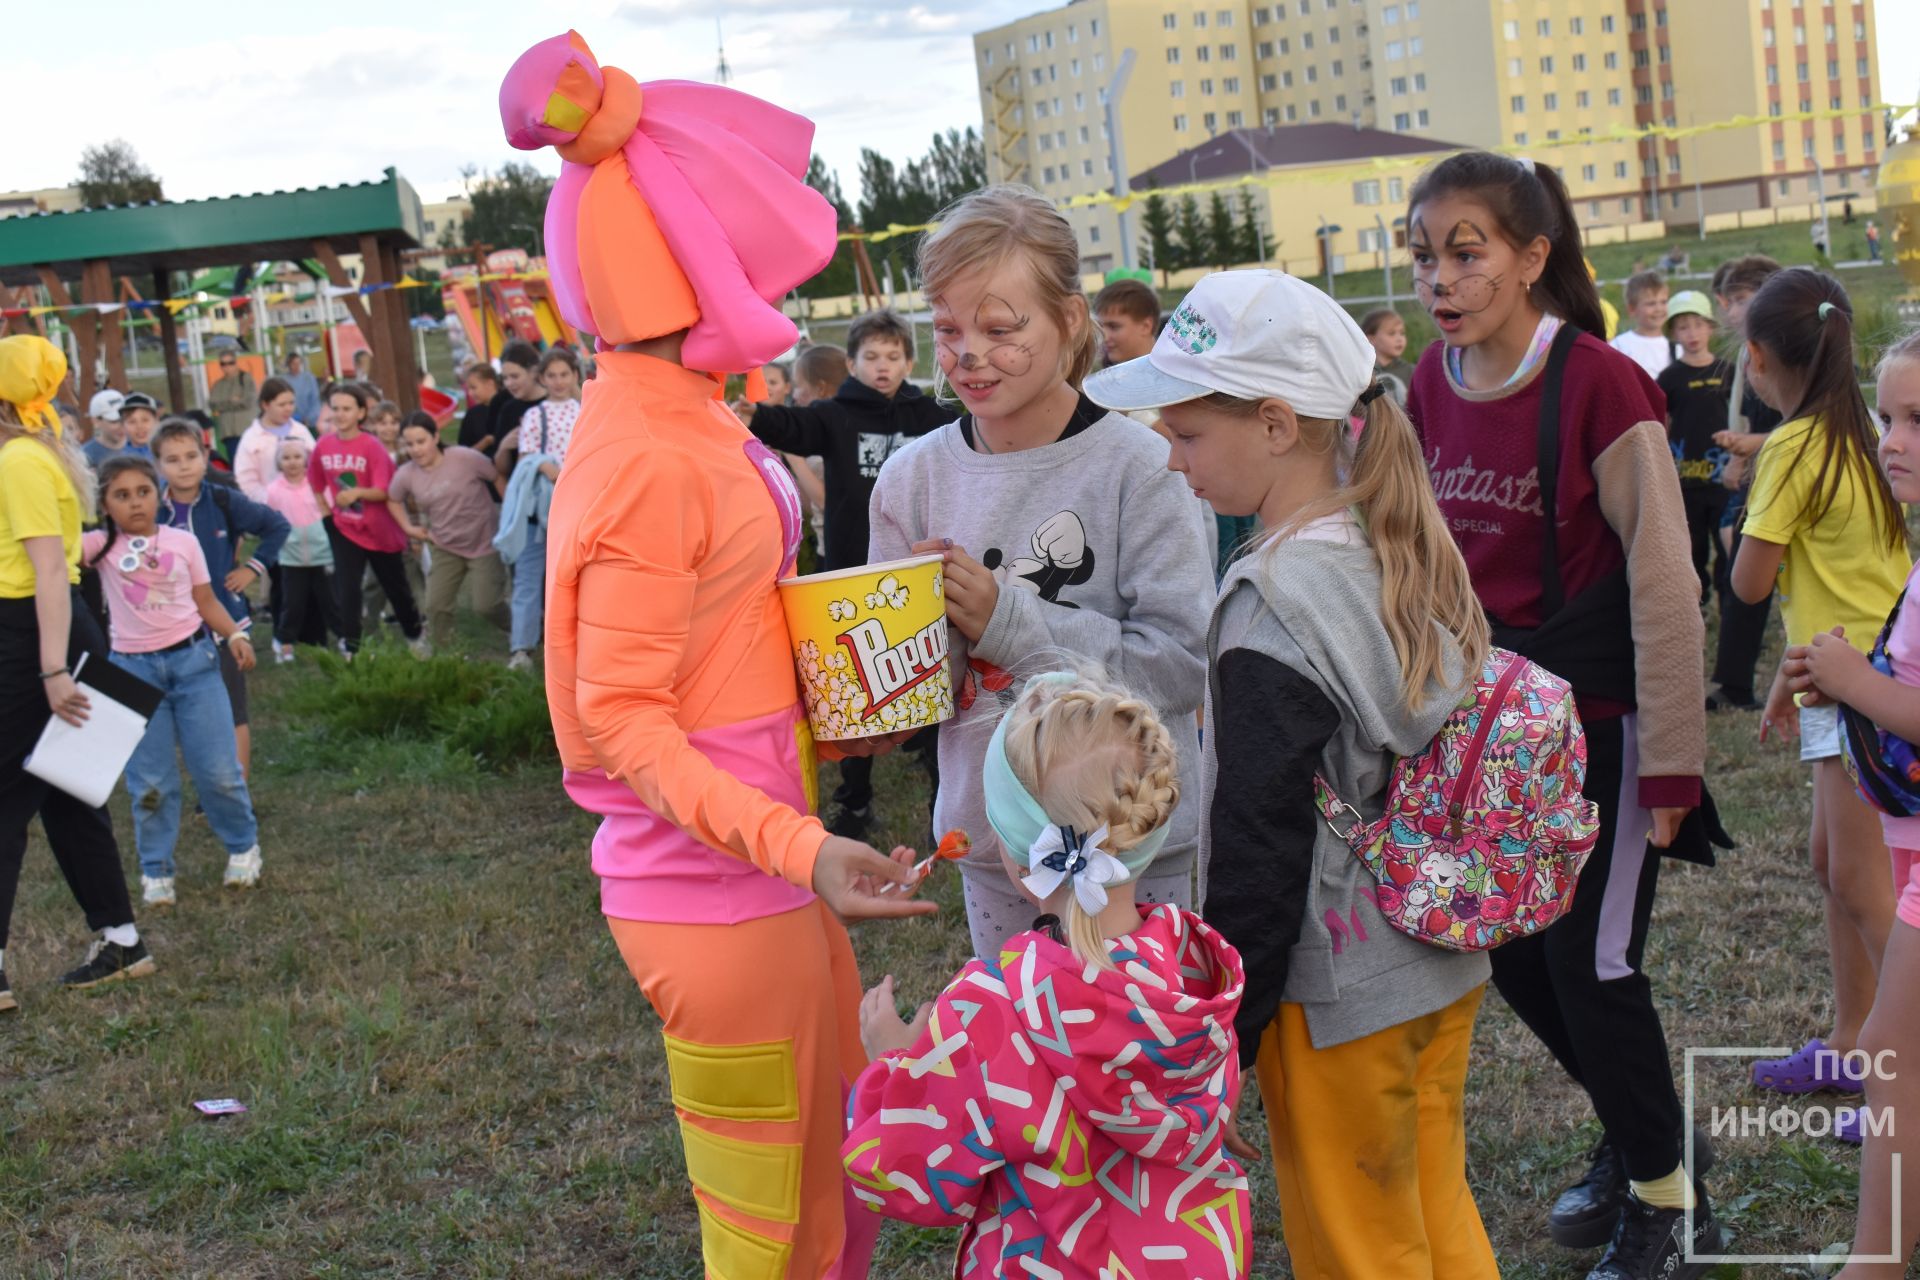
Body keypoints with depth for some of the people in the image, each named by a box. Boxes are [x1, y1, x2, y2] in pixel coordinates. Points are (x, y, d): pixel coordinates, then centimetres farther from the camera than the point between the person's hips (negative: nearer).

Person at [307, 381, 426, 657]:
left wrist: (358, 492, -39)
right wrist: (327, 512, 3)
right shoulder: (323, 445, -6)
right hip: (344, 529, 2)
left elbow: (383, 491, -23)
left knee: (396, 587, 15)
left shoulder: (372, 447, -18)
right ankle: (350, 647, 3)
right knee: (346, 591, -6)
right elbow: (317, 484, 10)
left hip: (380, 530, -2)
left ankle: (415, 634, 37)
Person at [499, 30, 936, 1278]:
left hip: (767, 861, 9)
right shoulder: (645, 459, -21)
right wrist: (795, 845, -27)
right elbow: (620, 715, -21)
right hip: (713, 891, -9)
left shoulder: (688, 422, 7)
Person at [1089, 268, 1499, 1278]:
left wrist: (1216, 1040, -11)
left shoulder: (1271, 612, -23)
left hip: (1337, 999, -8)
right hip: (1445, 965, 8)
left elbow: (1258, 855, -20)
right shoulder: (1412, 553, 1)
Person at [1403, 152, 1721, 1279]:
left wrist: (1671, 763, -15)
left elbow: (1664, 583, -16)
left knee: (1592, 964, 0)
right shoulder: (1433, 389, 2)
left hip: (1594, 720, -6)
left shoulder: (1599, 385, -17)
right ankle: (1640, 1140, 39)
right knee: (1515, 958, 13)